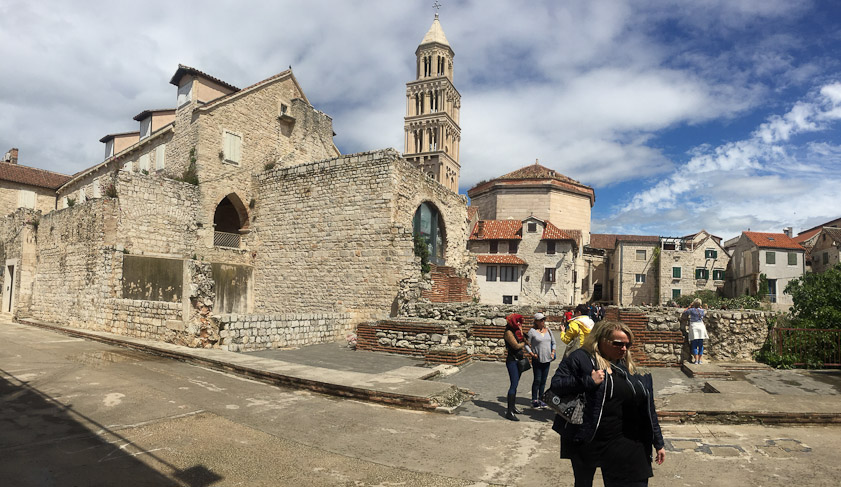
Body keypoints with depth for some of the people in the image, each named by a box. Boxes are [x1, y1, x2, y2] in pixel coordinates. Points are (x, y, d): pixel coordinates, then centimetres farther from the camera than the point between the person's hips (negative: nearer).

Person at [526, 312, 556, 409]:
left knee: (543, 380, 10)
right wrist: (532, 354, -12)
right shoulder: (532, 331, -8)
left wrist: (553, 352, 7)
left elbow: (553, 342, 20)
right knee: (537, 380, -2)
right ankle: (534, 400, 9)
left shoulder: (548, 331, 9)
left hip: (547, 359, 5)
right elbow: (526, 344, -4)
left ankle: (540, 399, 21)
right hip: (537, 360, -5)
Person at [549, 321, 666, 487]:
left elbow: (647, 410, 14)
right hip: (585, 442, -4)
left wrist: (658, 442, 14)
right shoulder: (581, 358, -7)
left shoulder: (627, 367, 10)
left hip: (621, 445, 5)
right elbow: (556, 384, -13)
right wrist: (589, 381, -22)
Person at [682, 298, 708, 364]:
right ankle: (699, 360, 8)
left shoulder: (691, 310, -6)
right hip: (701, 326, 3)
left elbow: (684, 312, 9)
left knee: (694, 345, -1)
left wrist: (690, 306, 13)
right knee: (700, 345, 7)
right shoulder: (702, 310, 3)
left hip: (693, 327, -2)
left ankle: (696, 360, -5)